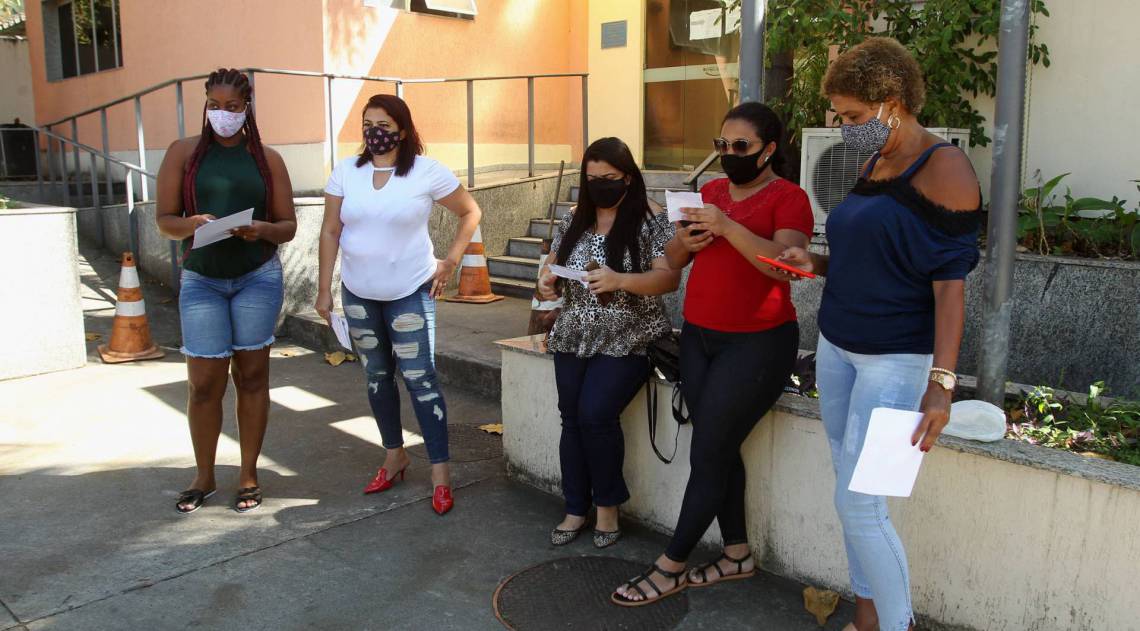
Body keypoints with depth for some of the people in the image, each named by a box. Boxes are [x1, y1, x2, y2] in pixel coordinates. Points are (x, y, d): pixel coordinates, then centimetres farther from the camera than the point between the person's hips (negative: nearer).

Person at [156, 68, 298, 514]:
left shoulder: (267, 159, 6)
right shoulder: (184, 153, 5)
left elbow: (288, 226, 5)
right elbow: (164, 220, 2)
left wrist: (262, 230, -17)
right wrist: (192, 224, -20)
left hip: (258, 277, 0)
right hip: (201, 280, 0)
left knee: (251, 376, 5)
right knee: (204, 383, -1)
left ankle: (248, 475, 17)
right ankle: (204, 477, 18)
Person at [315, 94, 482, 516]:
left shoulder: (427, 172, -9)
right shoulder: (346, 172, -1)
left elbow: (471, 213, 2)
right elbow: (330, 232, 2)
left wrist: (450, 262, -4)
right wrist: (324, 288, -2)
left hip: (410, 292, -4)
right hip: (358, 293, 4)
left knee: (420, 378, -7)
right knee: (377, 377, 14)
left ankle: (440, 472, -1)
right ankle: (394, 455, 30)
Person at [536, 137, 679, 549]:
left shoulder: (651, 221, -5)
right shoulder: (574, 221, 11)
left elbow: (669, 278, -13)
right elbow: (552, 265, 18)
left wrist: (619, 280, -28)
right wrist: (545, 282, -6)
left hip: (626, 341, -5)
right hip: (574, 338, 5)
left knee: (596, 414, -19)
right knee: (572, 419, 1)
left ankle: (608, 505, 3)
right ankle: (575, 509, 17)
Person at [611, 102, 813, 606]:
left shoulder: (788, 197, -6)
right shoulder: (710, 191, 12)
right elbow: (672, 261, 12)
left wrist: (728, 227, -30)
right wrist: (685, 241, -10)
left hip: (757, 342, -6)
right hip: (699, 336, 6)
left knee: (707, 455, -4)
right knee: (720, 450, 9)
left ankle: (670, 568, 6)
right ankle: (737, 554, 23)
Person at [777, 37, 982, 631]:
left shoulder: (943, 169, -12)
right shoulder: (874, 166, 13)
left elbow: (950, 283, -17)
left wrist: (942, 383, -23)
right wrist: (817, 262, 4)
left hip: (895, 358, -8)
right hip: (836, 346, 8)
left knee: (858, 499, -8)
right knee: (850, 490, 9)